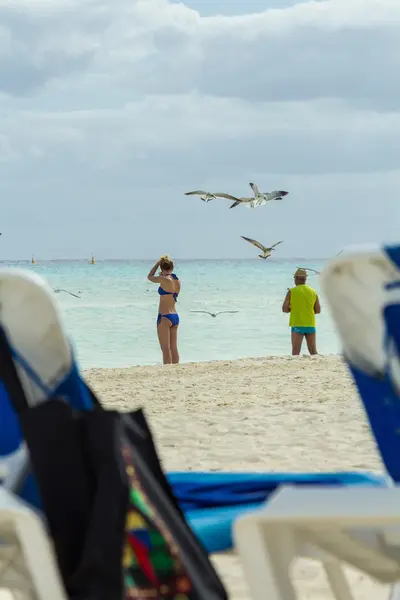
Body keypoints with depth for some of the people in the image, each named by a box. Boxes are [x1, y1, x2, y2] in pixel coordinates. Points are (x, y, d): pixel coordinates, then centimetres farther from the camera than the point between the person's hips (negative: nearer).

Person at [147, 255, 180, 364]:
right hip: (175, 317, 8)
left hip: (164, 317, -8)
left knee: (166, 349, -5)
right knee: (174, 348, 12)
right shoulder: (177, 281, 7)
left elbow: (150, 277, 4)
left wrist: (158, 263, 9)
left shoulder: (164, 279, -14)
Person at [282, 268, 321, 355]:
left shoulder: (292, 292, -4)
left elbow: (284, 309, -6)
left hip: (297, 325, -3)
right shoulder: (313, 292, 5)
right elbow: (318, 310, 7)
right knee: (313, 352, 10)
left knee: (295, 352, -3)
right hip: (310, 325, 3)